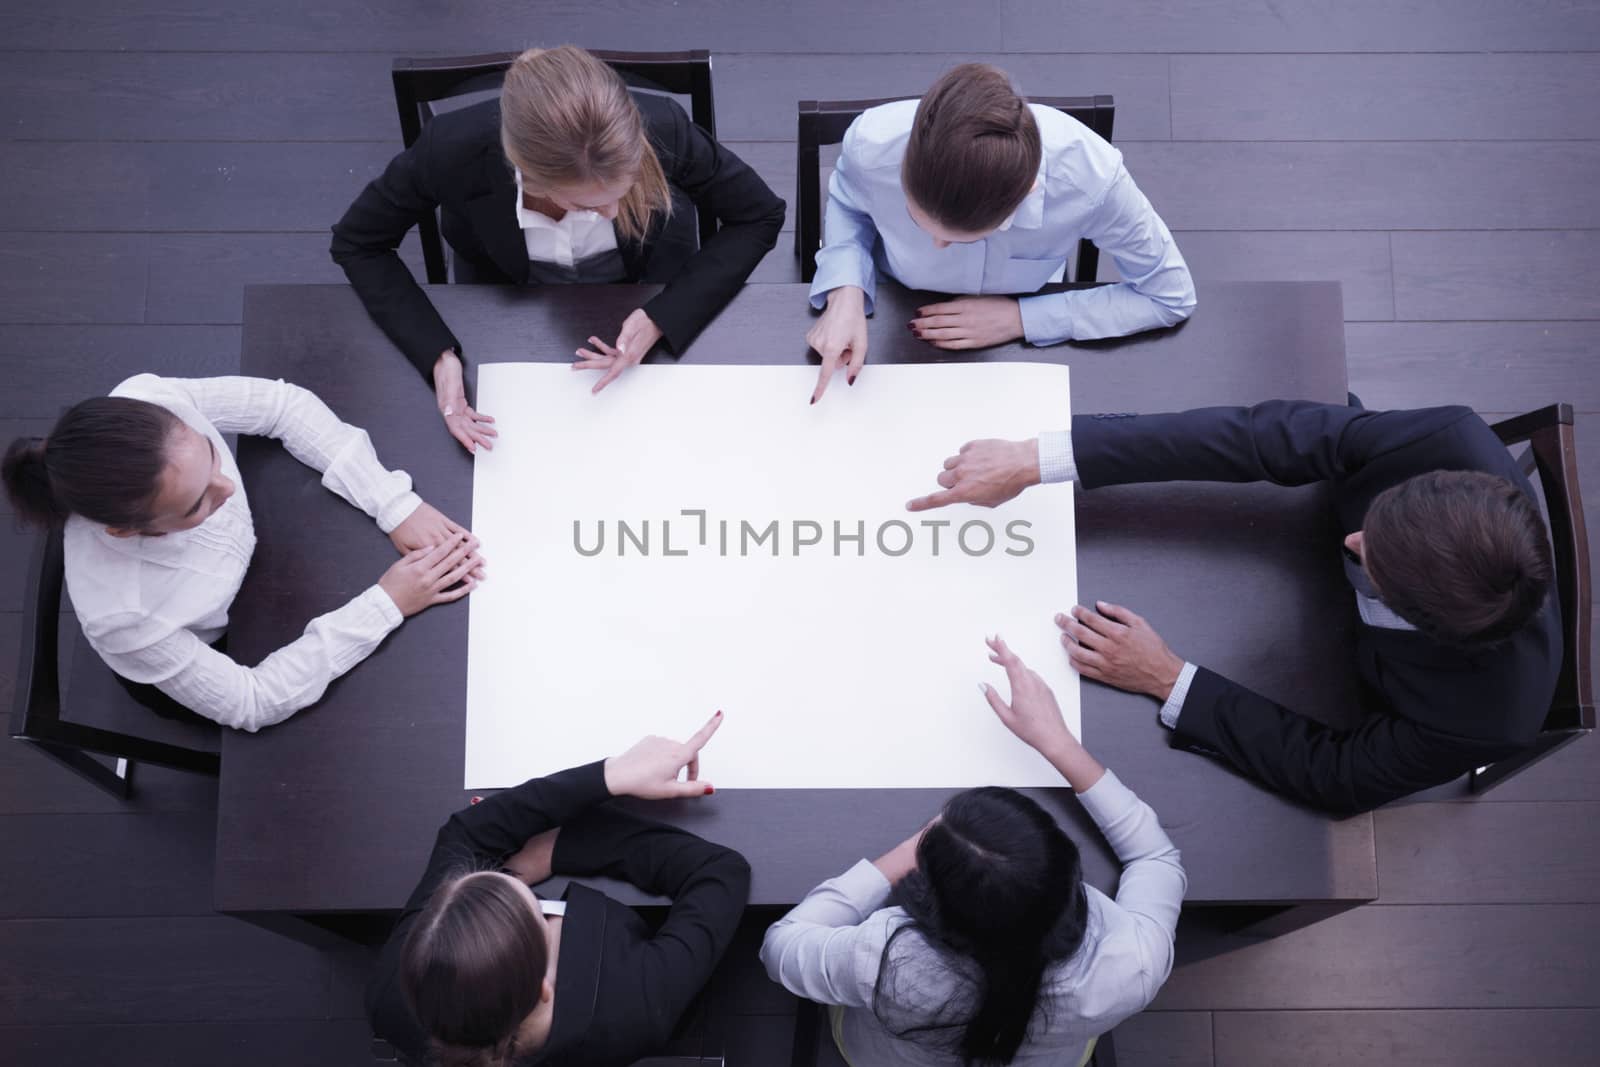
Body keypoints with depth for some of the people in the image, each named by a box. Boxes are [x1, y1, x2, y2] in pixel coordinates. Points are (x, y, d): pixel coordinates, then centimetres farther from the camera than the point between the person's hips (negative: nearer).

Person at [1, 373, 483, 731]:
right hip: (206, 659, -4)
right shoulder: (124, 614, -44)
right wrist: (385, 605, -33)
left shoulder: (147, 405, -37)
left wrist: (397, 506, -30)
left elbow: (281, 403, -21)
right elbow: (253, 703, -30)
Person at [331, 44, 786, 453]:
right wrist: (437, 355, -36)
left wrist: (663, 319, -35)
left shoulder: (660, 131, -39)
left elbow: (760, 216, -22)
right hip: (506, 299, 0)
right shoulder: (454, 149, -39)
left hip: (642, 297, 0)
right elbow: (358, 243, -21)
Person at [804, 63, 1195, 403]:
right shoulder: (872, 144, -31)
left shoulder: (1089, 176, -34)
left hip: (1017, 346, 1)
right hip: (892, 327, 0)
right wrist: (845, 294, -24)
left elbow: (1171, 294, -17)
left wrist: (1023, 318, -23)